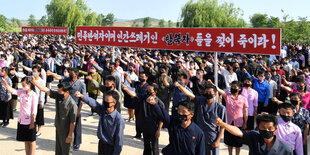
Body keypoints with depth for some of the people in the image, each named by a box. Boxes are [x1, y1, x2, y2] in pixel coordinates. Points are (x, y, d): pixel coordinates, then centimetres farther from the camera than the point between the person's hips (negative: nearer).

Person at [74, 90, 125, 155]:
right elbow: (92, 102, -23)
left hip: (111, 147, -6)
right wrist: (81, 96, -40)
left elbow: (119, 140, -19)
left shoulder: (119, 119, -24)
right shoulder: (102, 110, -8)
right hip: (101, 144, 6)